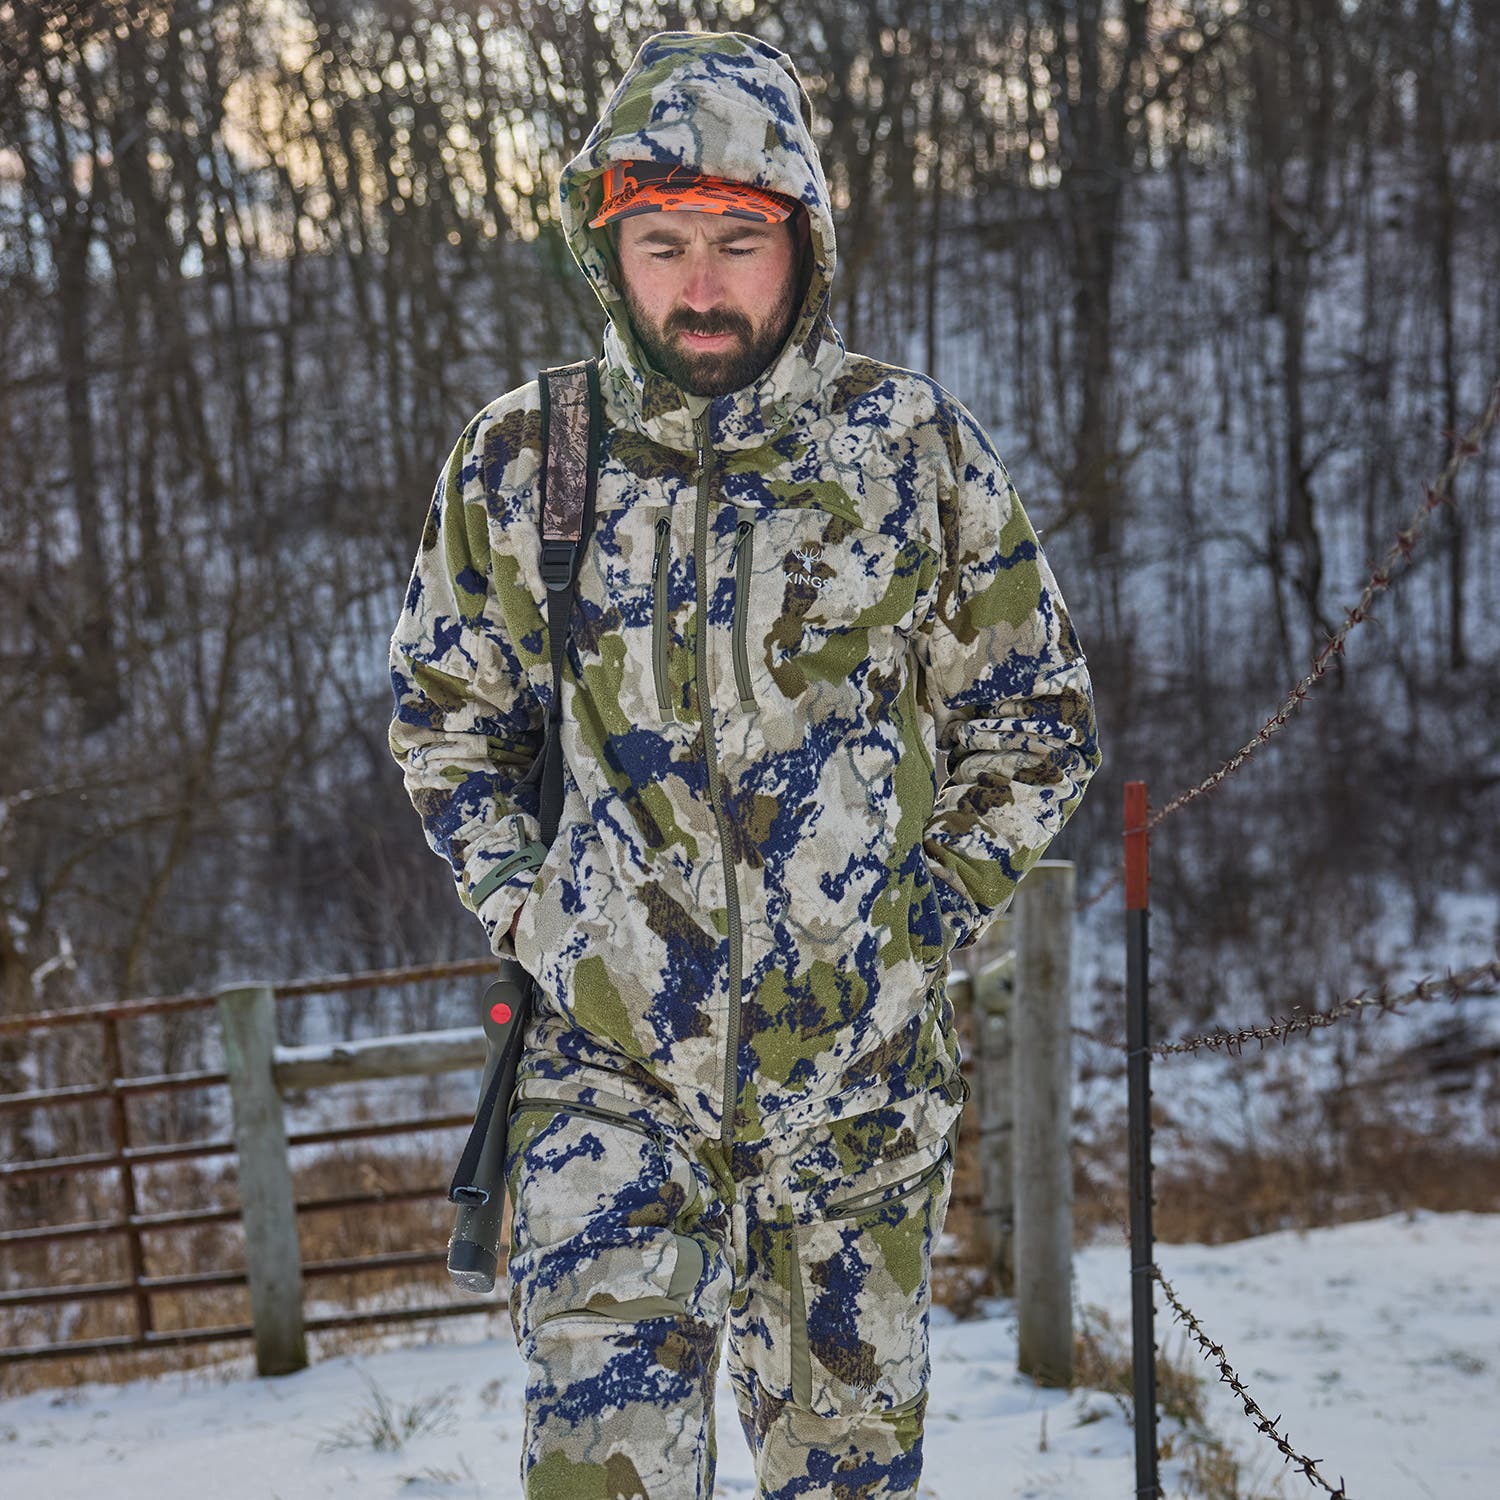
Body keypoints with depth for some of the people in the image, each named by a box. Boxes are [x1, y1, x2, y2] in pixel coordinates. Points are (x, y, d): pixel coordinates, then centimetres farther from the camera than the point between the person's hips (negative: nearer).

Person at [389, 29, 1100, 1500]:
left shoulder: (918, 452, -2)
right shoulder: (517, 463, 1)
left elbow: (1032, 724, 7)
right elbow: (446, 716, 15)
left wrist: (918, 922, -2)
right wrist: (524, 914, 2)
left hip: (859, 1063, 1)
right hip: (607, 1061, 0)